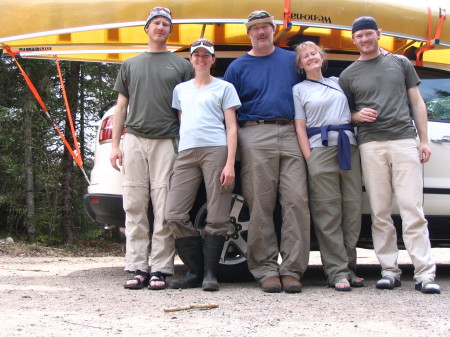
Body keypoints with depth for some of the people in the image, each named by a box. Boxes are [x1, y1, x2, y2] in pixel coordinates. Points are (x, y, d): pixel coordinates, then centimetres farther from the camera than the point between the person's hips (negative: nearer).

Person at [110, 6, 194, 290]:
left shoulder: (182, 66, 13)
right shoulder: (131, 65, 20)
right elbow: (121, 107, 18)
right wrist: (115, 144, 8)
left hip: (166, 142, -2)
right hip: (134, 140, 3)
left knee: (164, 209, -5)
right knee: (134, 207, 0)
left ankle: (161, 270, -2)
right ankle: (138, 268, 4)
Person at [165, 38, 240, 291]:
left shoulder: (224, 87, 13)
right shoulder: (181, 89, 24)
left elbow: (231, 127, 5)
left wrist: (230, 163, -7)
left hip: (216, 150, -4)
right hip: (186, 153, 4)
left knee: (217, 218, -7)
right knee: (175, 215, -6)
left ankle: (210, 274, 0)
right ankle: (195, 271, 4)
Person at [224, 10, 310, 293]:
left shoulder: (292, 60, 19)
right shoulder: (238, 67, 14)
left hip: (291, 135, 1)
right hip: (256, 136, -1)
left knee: (297, 201, -10)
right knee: (261, 206, -5)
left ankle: (292, 269, -5)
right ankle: (266, 270, 2)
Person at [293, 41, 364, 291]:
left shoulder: (338, 82, 21)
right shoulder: (299, 89, 10)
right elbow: (300, 126, 2)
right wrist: (309, 158, -7)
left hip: (348, 147, 4)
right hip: (320, 148, -4)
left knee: (353, 207, 0)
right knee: (328, 213, -7)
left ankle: (349, 267, 8)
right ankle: (337, 272, -5)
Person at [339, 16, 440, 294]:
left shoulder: (400, 63, 15)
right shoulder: (348, 75, 15)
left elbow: (417, 102, 13)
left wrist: (424, 140, 4)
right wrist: (357, 116, -6)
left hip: (405, 140, -1)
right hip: (371, 145, 1)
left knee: (413, 209, -7)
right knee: (380, 212, 0)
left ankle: (425, 273, -9)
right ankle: (390, 270, 5)